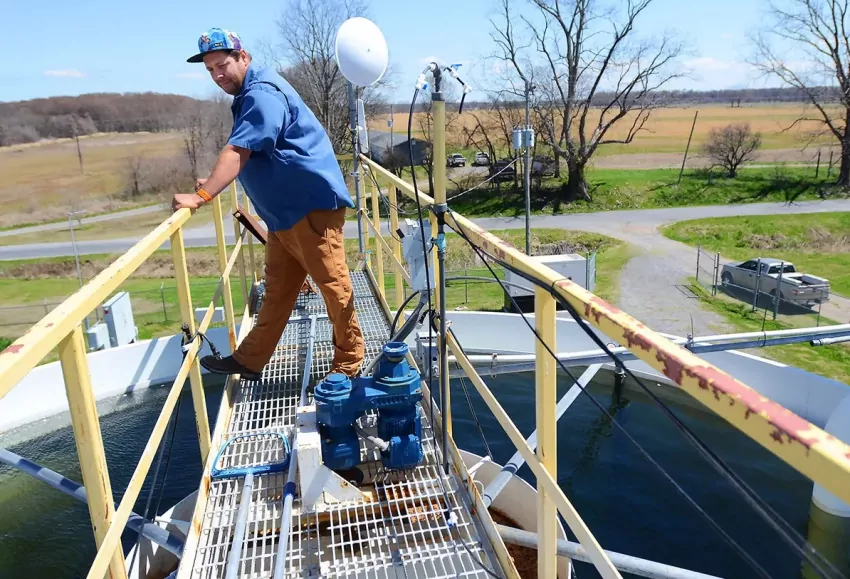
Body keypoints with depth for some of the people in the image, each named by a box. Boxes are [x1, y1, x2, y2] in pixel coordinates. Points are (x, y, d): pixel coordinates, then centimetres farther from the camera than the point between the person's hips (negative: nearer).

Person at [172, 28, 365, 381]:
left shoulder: (262, 94, -15)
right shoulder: (249, 96, 19)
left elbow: (237, 152, -26)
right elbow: (248, 158, 31)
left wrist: (201, 196, -30)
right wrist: (214, 182, 25)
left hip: (311, 204, -10)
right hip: (284, 210, 11)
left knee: (333, 284, -1)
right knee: (277, 290, 13)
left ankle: (349, 362, 11)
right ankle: (250, 360, 21)